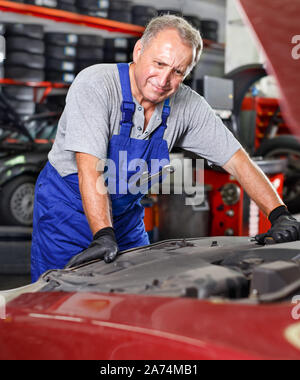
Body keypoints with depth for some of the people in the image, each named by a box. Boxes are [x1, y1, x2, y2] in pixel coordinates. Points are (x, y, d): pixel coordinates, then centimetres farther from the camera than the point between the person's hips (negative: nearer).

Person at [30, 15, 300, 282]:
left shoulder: (188, 106, -11)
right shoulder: (94, 85, -25)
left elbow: (237, 161, -8)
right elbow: (90, 170, -33)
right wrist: (103, 237, -43)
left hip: (126, 211, 4)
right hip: (67, 205, -4)